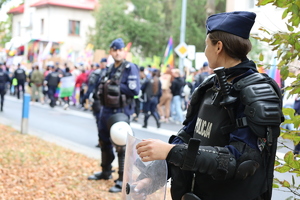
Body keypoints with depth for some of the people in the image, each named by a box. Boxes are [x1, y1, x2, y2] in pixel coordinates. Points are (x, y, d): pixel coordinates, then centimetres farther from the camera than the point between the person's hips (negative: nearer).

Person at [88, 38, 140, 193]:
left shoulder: (130, 68, -10)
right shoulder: (110, 69, 13)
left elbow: (134, 90, -20)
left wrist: (115, 86, -15)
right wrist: (103, 89, 1)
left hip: (120, 111, -8)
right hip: (106, 110, 9)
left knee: (121, 145, -5)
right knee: (104, 141, 20)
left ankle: (123, 180, 2)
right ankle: (106, 172, 37)